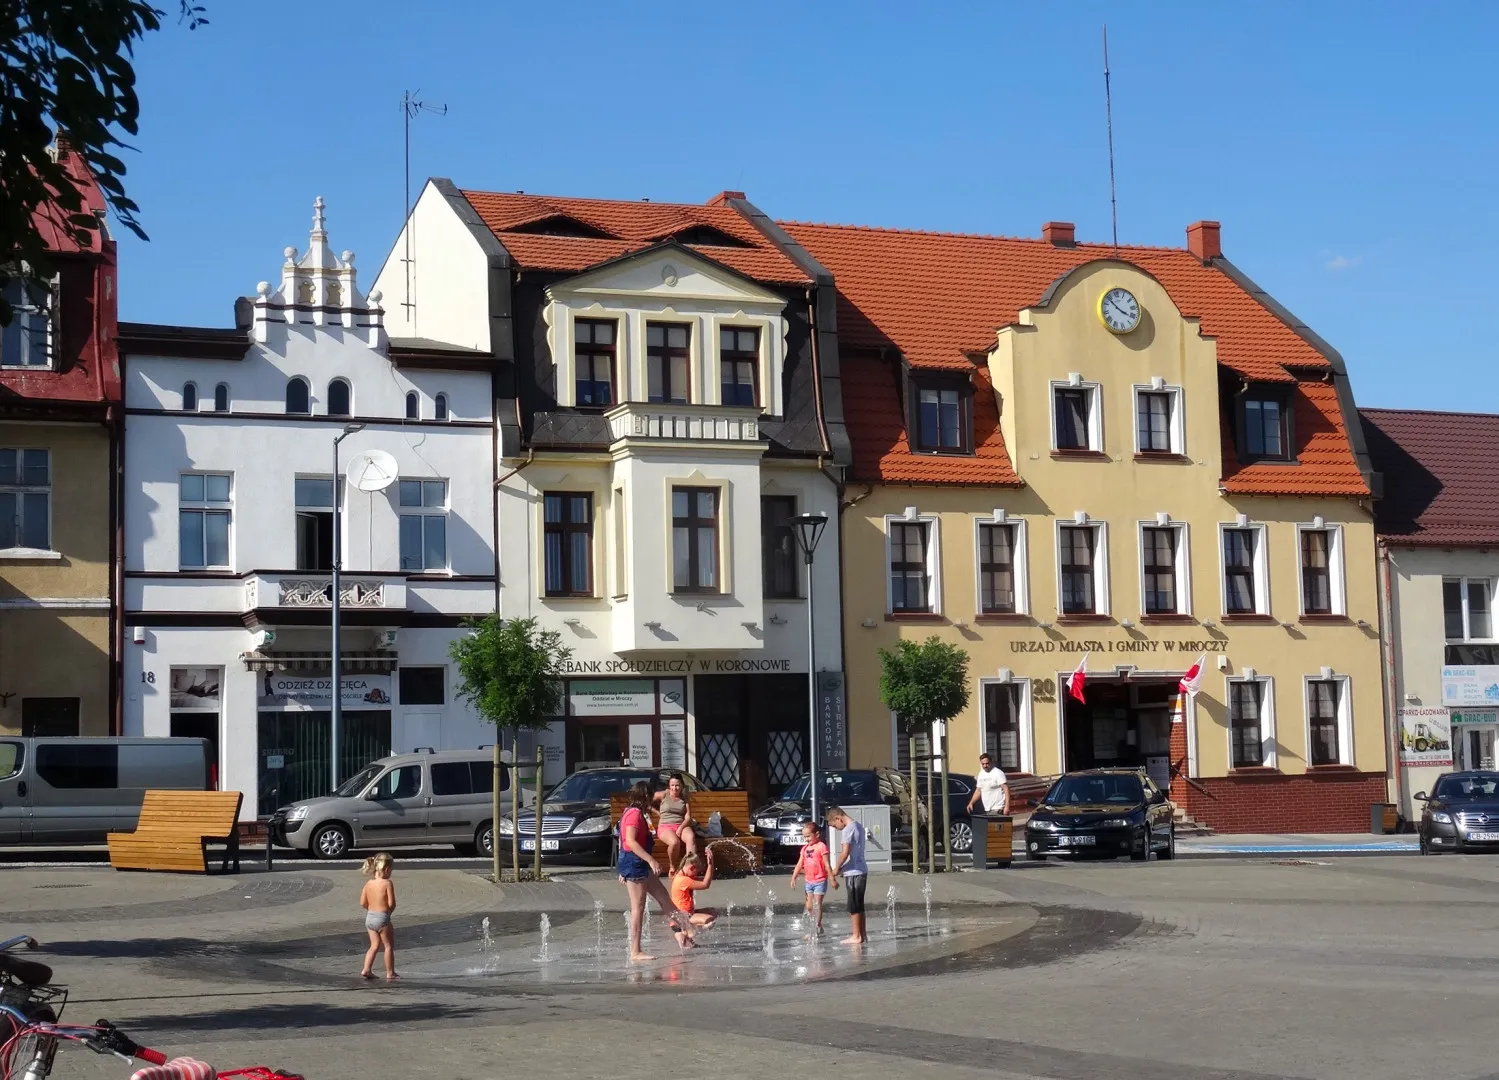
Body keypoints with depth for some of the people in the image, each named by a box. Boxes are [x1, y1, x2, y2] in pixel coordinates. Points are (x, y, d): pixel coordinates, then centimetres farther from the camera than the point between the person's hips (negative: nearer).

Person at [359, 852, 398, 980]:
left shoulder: (368, 883, 3)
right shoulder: (387, 883, -14)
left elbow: (363, 903, 4)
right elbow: (391, 903, -15)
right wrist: (389, 911, 5)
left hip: (369, 917, 6)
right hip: (382, 918, -6)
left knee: (374, 945, 16)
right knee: (389, 945, 9)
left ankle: (366, 970, 7)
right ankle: (390, 973, 15)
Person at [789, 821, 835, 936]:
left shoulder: (821, 846, -11)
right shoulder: (805, 848, 10)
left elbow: (827, 865, -13)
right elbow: (800, 864, 14)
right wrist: (794, 878, 11)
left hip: (820, 881, -7)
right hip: (809, 881, 7)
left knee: (817, 905, -8)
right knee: (809, 907, 9)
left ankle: (817, 927, -3)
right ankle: (813, 927, 17)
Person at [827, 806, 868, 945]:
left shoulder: (847, 829, -15)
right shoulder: (858, 825, 13)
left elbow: (845, 853, -22)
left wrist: (837, 868, -8)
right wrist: (841, 868, 11)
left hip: (853, 873, -9)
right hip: (862, 870, 9)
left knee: (854, 906, -2)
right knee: (859, 905, 14)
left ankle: (856, 936, 2)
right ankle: (862, 934, 18)